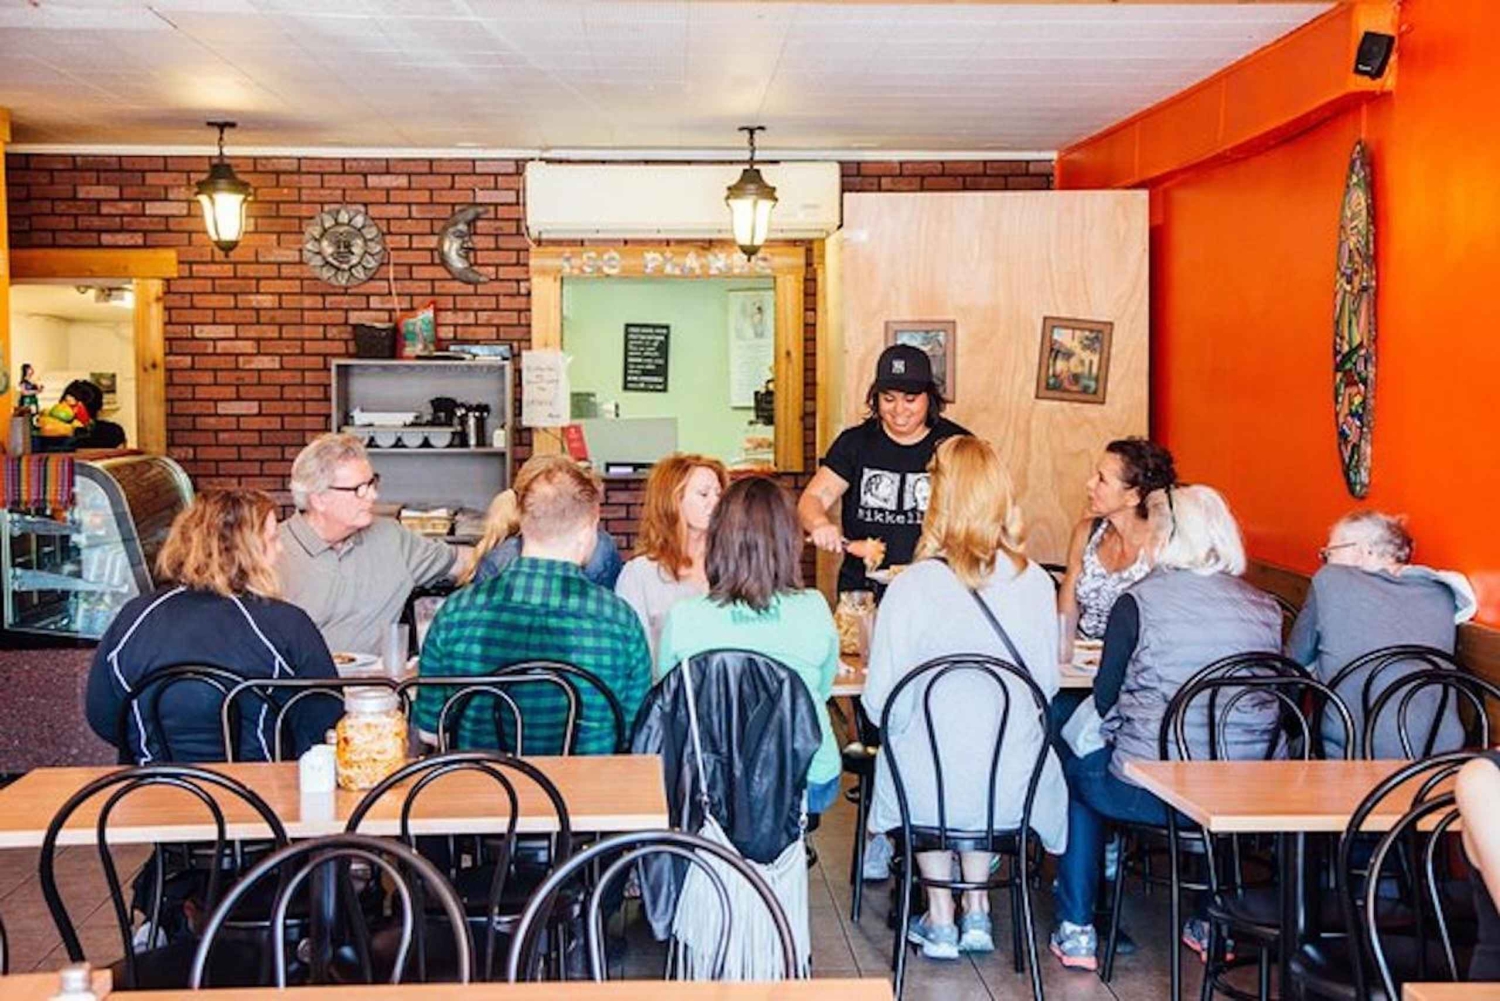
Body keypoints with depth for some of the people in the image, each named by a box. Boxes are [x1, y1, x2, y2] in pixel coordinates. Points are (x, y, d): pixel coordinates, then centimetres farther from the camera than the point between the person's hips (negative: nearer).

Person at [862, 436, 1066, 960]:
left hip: (930, 790, -2)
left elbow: (882, 704, -12)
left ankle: (940, 923, 36)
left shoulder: (911, 587, -17)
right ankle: (977, 914, 37)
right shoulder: (1035, 583, -7)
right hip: (1013, 789, 3)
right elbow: (1046, 687, 4)